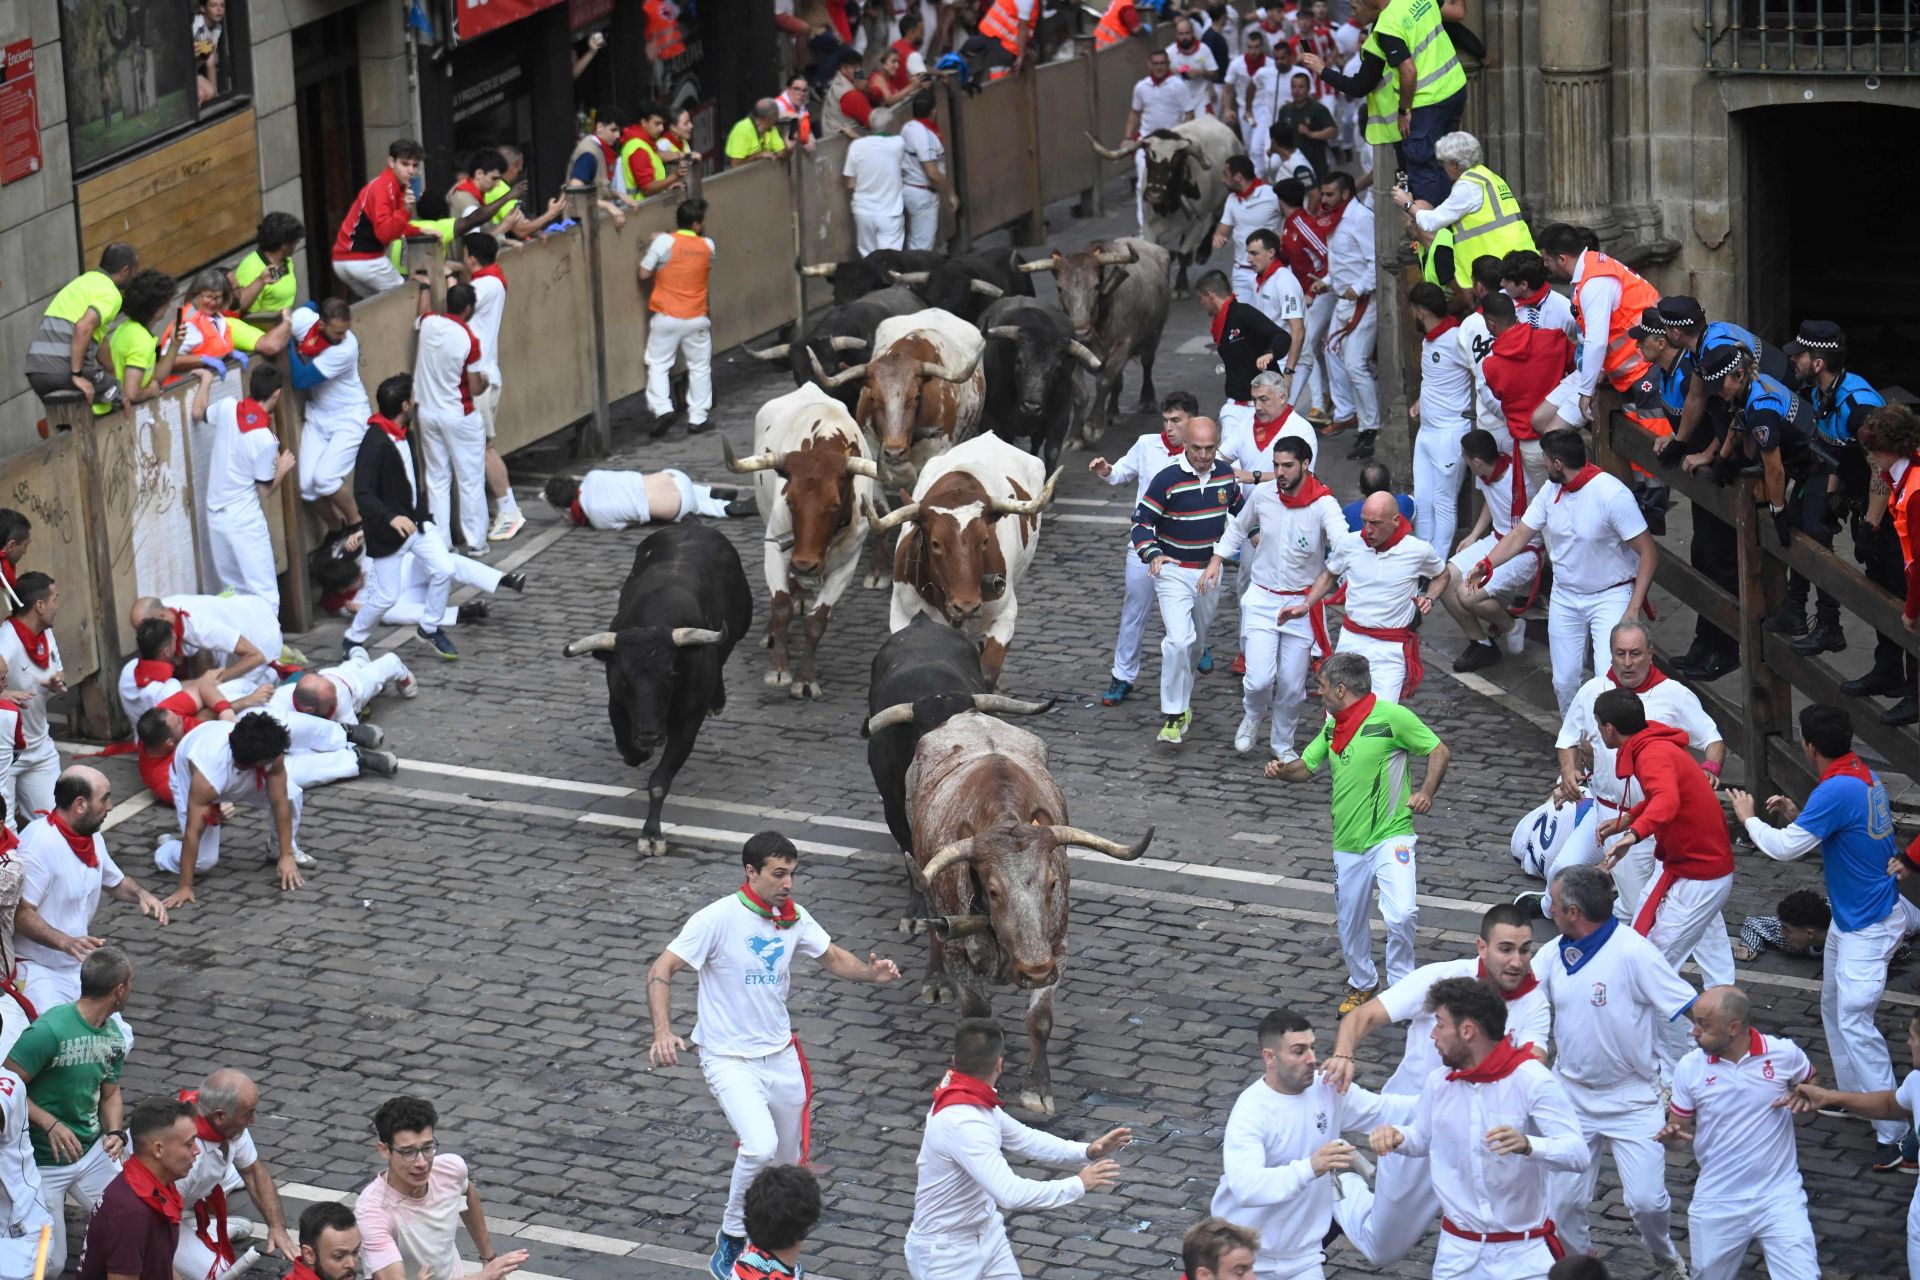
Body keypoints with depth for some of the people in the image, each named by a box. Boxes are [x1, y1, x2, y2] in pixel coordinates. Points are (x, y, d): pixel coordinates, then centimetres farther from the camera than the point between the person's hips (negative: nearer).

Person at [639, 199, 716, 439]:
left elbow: (643, 273, -8)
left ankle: (662, 409, -12)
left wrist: (649, 249, 8)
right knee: (700, 367, 14)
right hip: (696, 319, 2)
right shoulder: (707, 246, -3)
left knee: (658, 365, 6)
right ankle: (697, 418, 13)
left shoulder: (664, 242, -12)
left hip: (666, 318, -2)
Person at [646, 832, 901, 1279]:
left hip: (781, 1056, 6)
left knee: (788, 1163, 13)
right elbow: (661, 971, -17)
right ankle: (731, 1237, -4)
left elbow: (833, 957, 14)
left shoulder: (793, 917, 0)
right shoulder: (718, 919, -18)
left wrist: (870, 971, -8)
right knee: (761, 1146, -26)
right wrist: (663, 1032, -32)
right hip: (729, 1059, -6)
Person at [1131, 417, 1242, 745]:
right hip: (1173, 570, -6)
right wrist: (1152, 555, -30)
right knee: (1179, 640, -19)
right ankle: (1173, 715, -11)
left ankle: (1181, 697, 38)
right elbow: (1141, 520, -15)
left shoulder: (1225, 472, -1)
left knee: (1196, 643, 18)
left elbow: (1238, 506, 20)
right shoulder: (1169, 478, -18)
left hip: (1210, 570, 6)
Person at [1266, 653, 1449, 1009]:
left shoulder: (1391, 716, -10)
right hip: (1348, 843, 7)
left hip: (1390, 836, -6)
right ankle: (1363, 984, 37)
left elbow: (1438, 751, -4)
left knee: (1401, 914, -23)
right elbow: (1306, 766, 18)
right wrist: (1282, 770, -4)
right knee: (1350, 925, 14)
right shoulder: (1333, 727, 10)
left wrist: (1426, 792, -17)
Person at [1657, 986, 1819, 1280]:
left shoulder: (1784, 1053, -8)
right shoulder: (1689, 1068, -5)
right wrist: (1672, 1136, -20)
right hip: (1716, 1205, 2)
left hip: (1778, 1197, -2)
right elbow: (1678, 1130, 4)